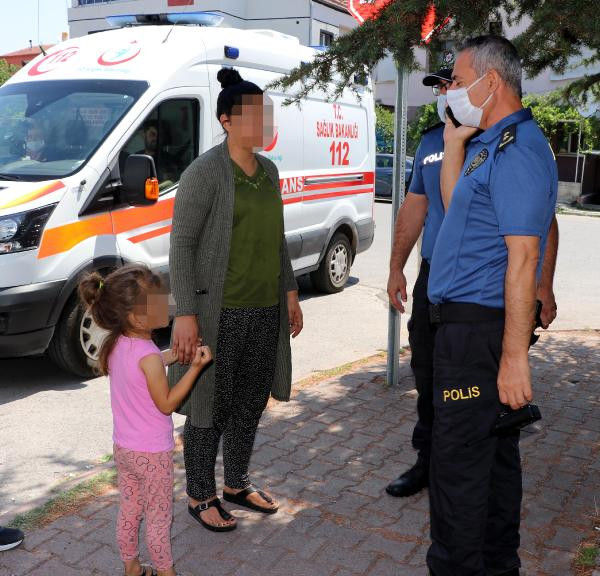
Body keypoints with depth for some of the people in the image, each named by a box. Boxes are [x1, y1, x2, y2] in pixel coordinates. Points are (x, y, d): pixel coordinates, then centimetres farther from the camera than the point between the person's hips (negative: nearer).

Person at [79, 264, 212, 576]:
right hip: (152, 453, -7)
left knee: (128, 511, 21)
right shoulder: (147, 355, -27)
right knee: (159, 517, 11)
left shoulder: (116, 344, -5)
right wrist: (195, 367, -22)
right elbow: (166, 404, -19)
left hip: (122, 447, 7)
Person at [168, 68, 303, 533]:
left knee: (251, 402, 16)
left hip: (266, 309, 7)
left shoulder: (269, 170, 10)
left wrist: (290, 292, 15)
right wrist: (186, 313, -19)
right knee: (211, 406, 4)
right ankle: (200, 496, 23)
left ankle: (237, 484, 34)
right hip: (219, 311, -7)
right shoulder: (205, 172, -12)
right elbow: (181, 243, -14)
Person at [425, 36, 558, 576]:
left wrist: (514, 355, -25)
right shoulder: (491, 143, 15)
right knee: (494, 452, 19)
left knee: (458, 460, -3)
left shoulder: (516, 150, -18)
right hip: (472, 323, 11)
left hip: (479, 328, -11)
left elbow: (523, 257, -24)